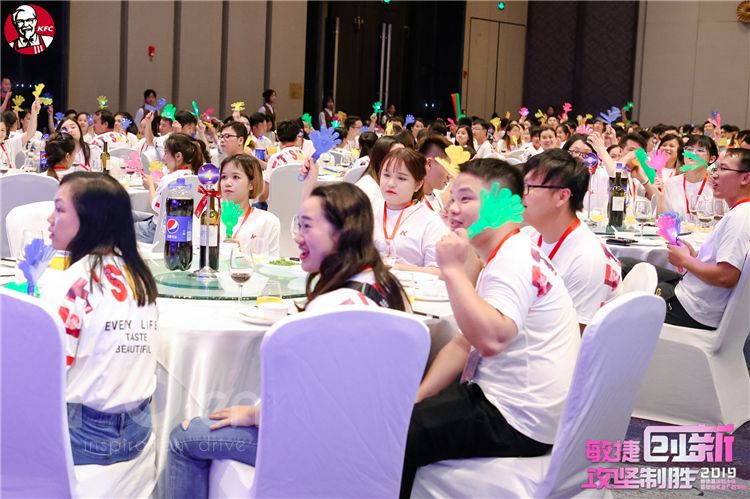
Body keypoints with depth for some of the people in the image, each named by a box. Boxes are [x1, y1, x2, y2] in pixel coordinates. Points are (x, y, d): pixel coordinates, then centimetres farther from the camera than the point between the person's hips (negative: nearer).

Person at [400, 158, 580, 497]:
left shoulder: (515, 261, -19)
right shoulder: (505, 257, 14)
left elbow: (490, 339, -36)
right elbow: (464, 342, 14)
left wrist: (453, 268, -28)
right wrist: (417, 397, 4)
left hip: (517, 422, -11)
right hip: (497, 398, 11)